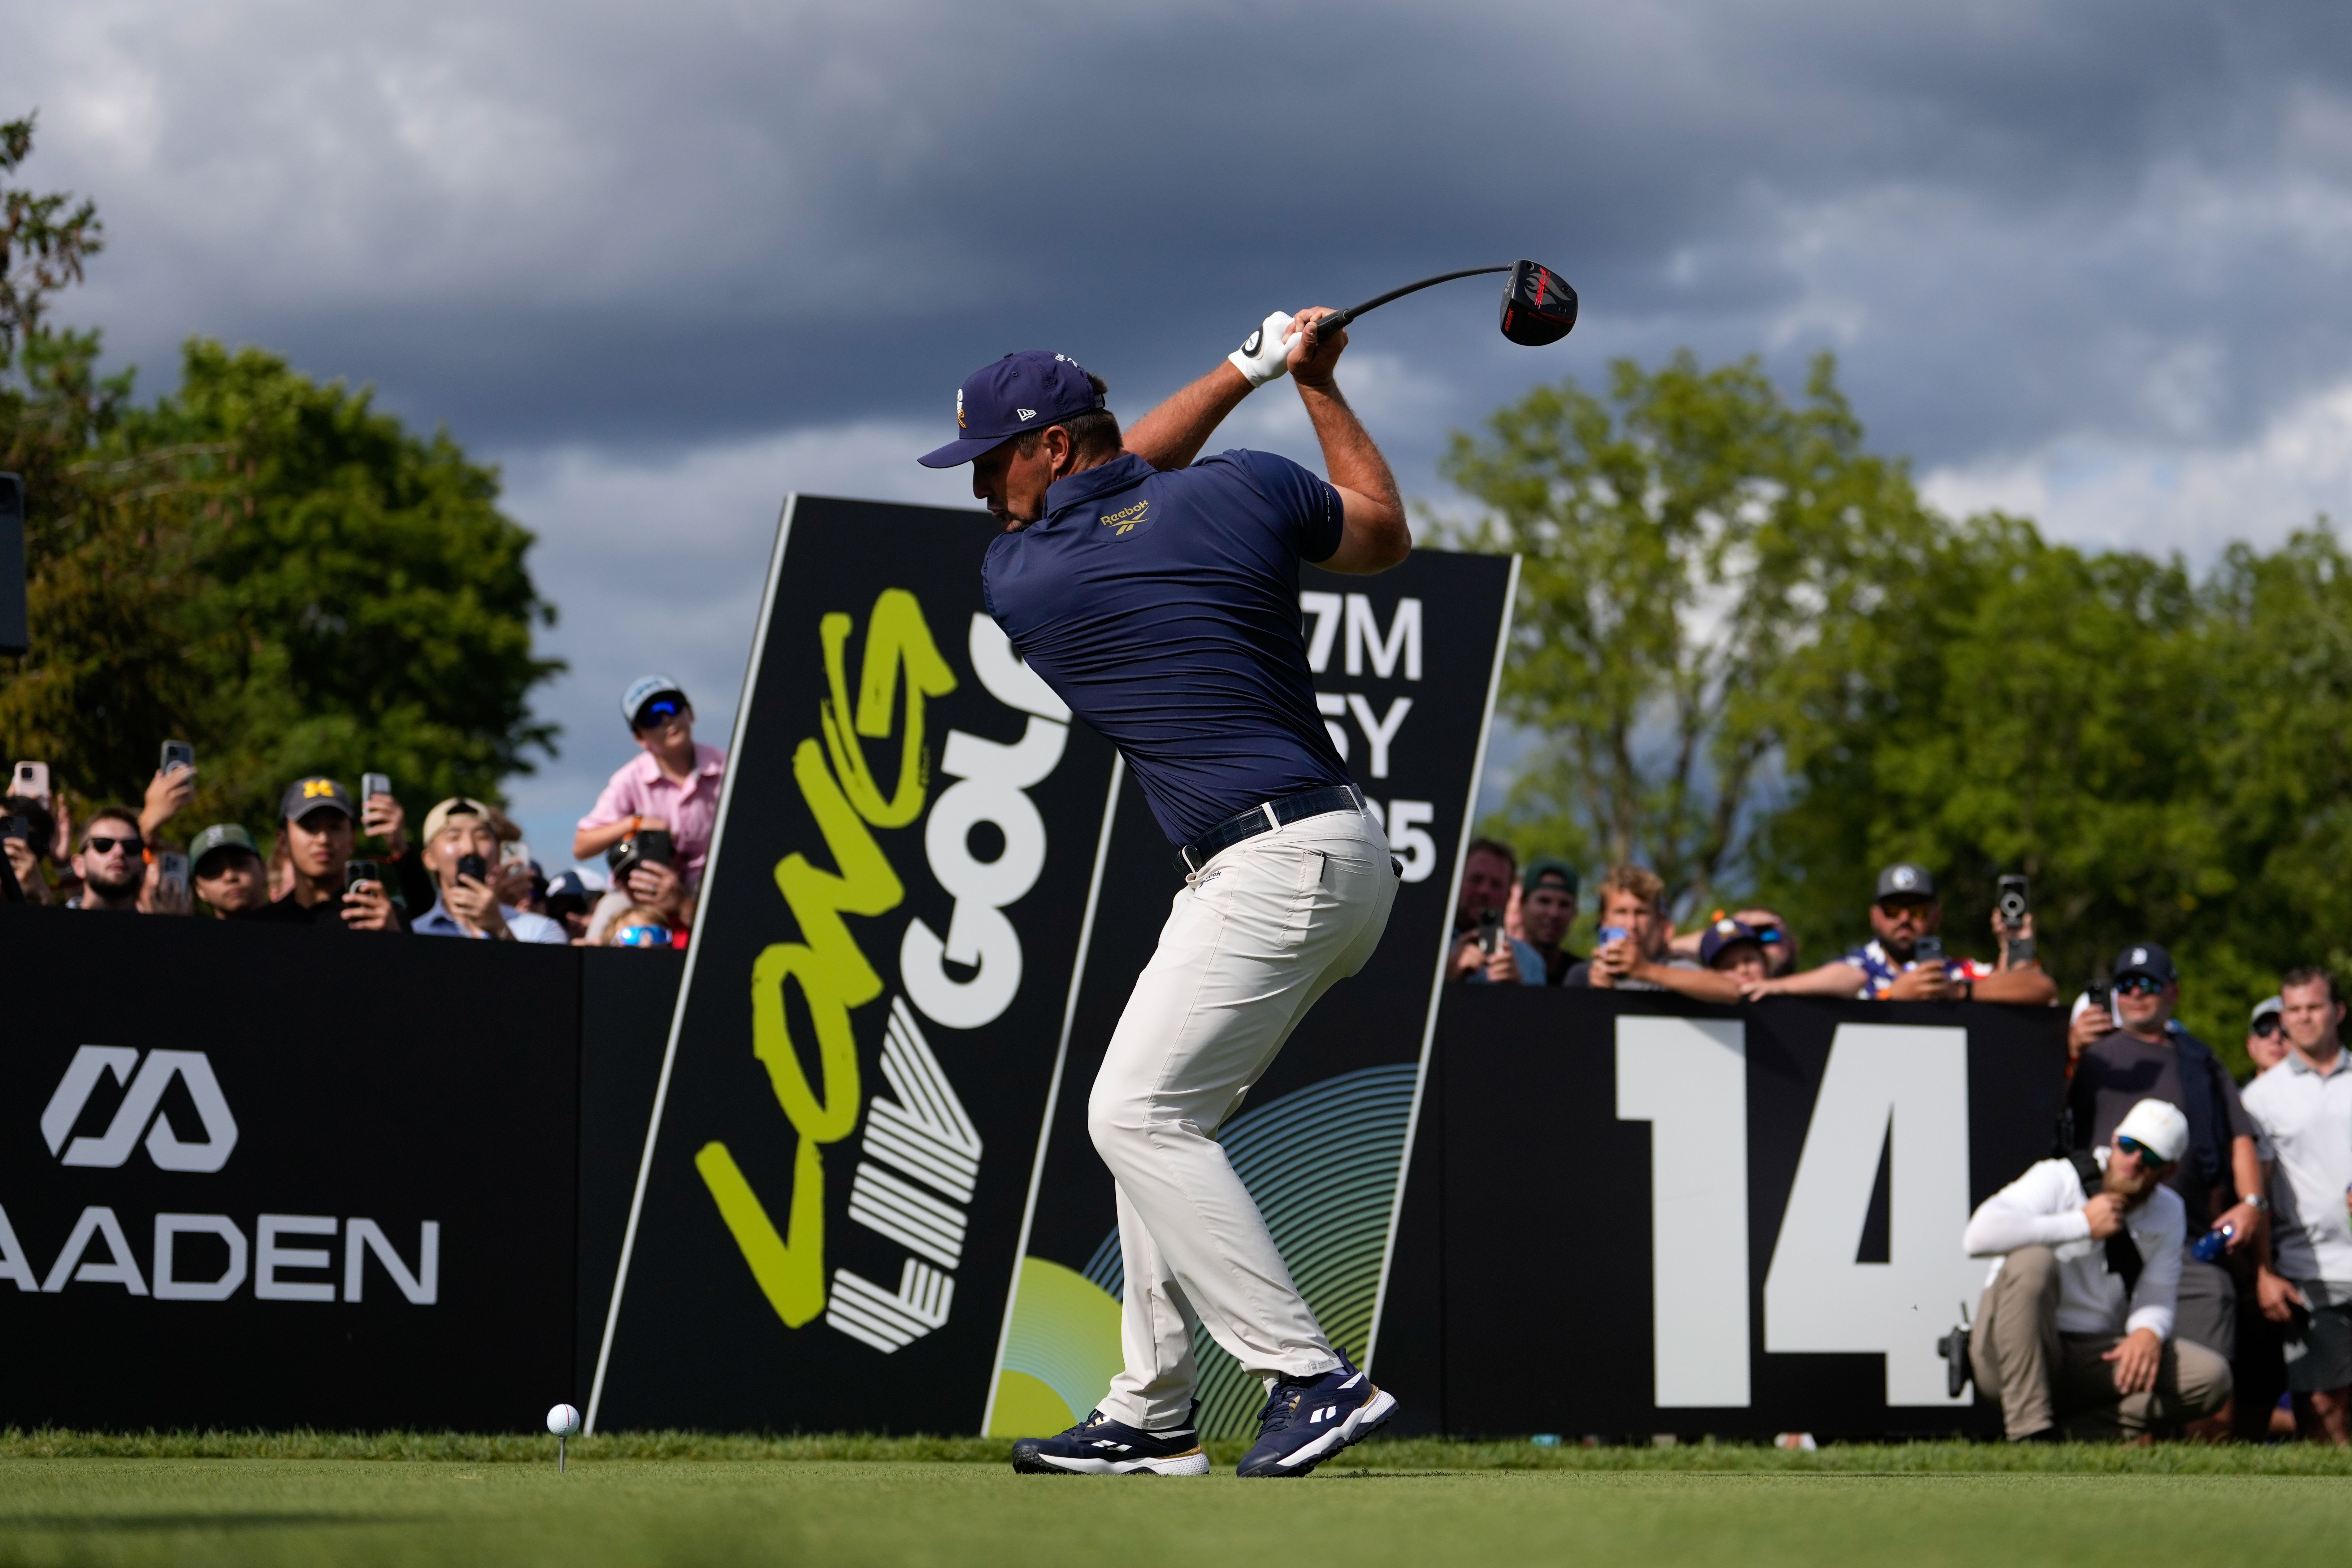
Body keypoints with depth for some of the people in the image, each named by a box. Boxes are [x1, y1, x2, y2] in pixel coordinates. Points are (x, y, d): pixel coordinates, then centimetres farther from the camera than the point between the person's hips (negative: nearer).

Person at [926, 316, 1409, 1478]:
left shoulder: (1013, 581, -5)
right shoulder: (1245, 490, 5)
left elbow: (1124, 473, 13)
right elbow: (1385, 535, 22)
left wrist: (1245, 371, 18)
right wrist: (1315, 383, 27)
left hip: (1277, 866, -9)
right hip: (1331, 860, 9)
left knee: (1138, 1116, -12)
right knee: (1154, 1118, 15)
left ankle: (1314, 1379, -19)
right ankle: (1151, 1415, 16)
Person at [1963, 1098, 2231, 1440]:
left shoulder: (2168, 1212, 9)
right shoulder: (2058, 1179, -10)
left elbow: (2156, 1299, 3)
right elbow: (1980, 1235, -28)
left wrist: (2149, 1333, -23)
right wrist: (2082, 1225, -23)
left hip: (2096, 1360, 4)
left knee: (2212, 1378, -16)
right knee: (2033, 1260, -34)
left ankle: (2074, 1428, -17)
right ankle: (2031, 1431, -35)